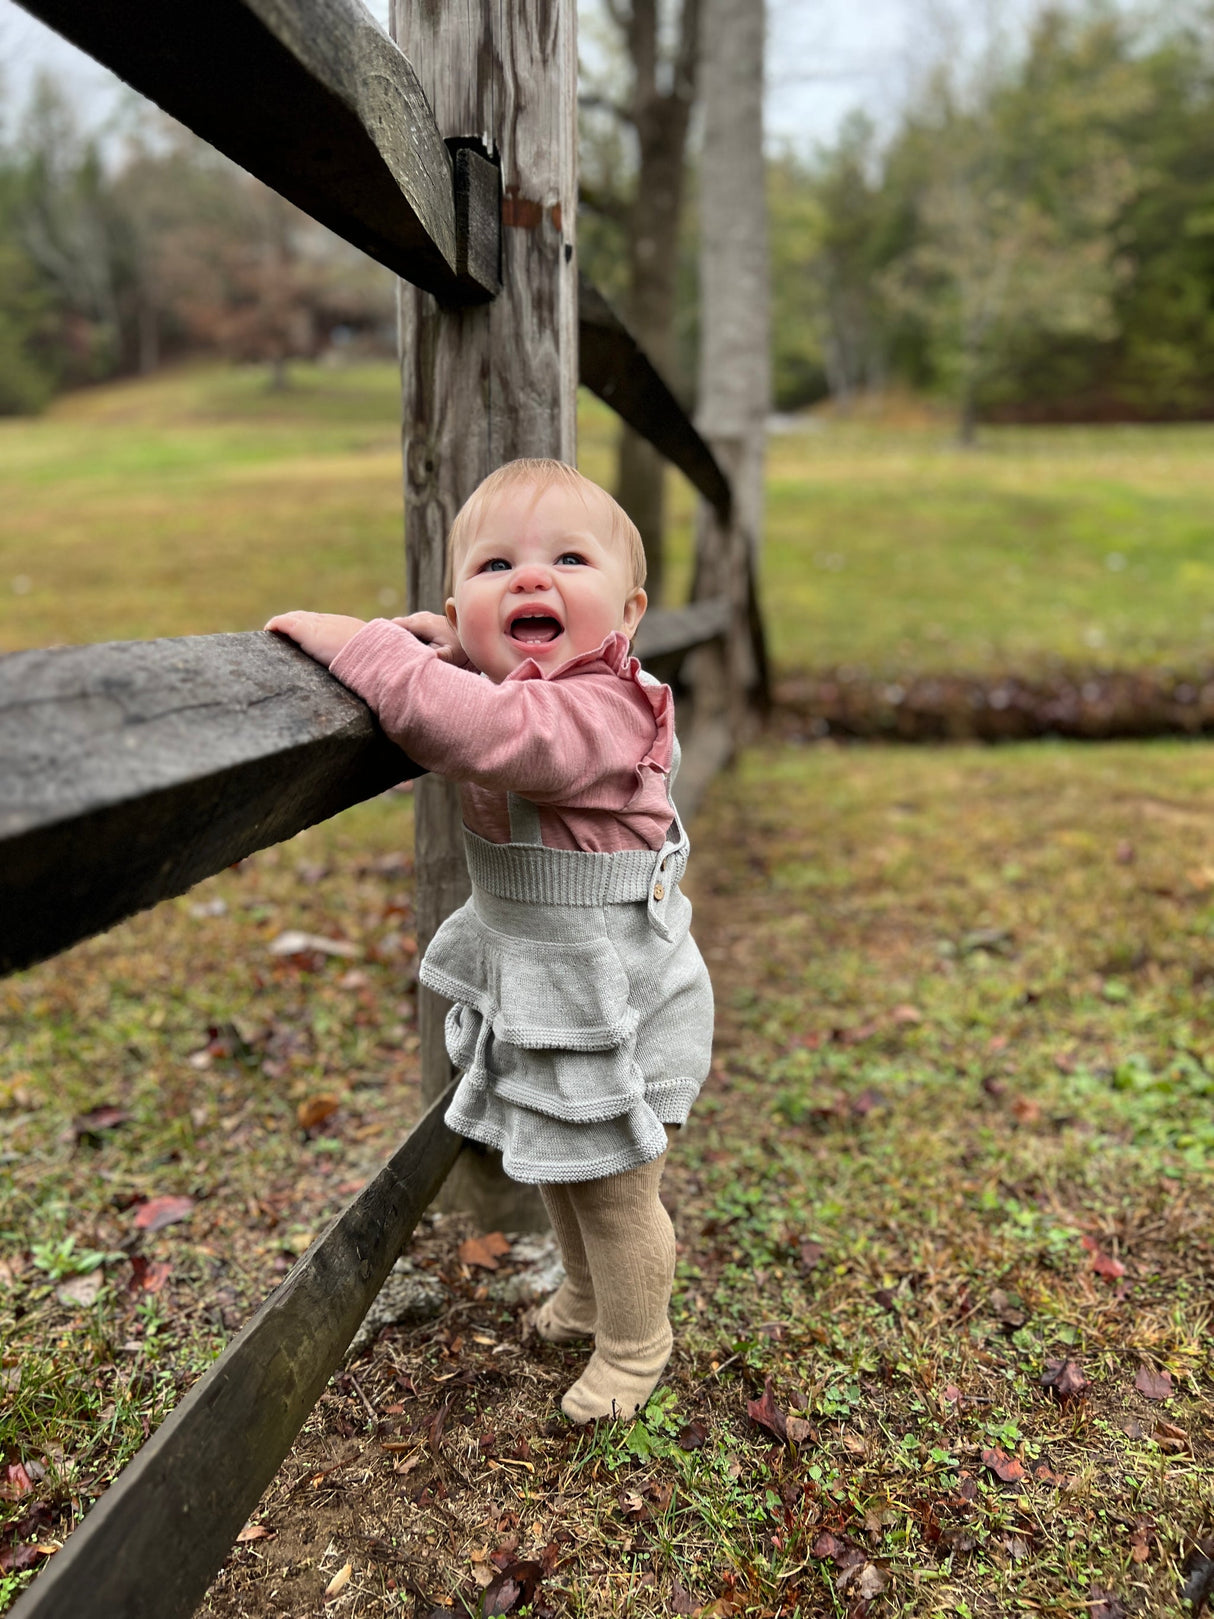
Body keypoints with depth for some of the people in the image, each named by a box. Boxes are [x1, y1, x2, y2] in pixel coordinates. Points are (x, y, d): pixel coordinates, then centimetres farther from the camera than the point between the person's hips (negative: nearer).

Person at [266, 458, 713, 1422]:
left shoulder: (597, 709, -32)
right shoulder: (506, 688, -2)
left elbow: (475, 729, -49)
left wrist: (357, 643, -40)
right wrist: (417, 642, -5)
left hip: (617, 1005, -9)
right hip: (530, 990, 9)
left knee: (615, 1189, 11)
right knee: (555, 1166, 27)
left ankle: (635, 1344, 38)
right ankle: (588, 1293, 54)